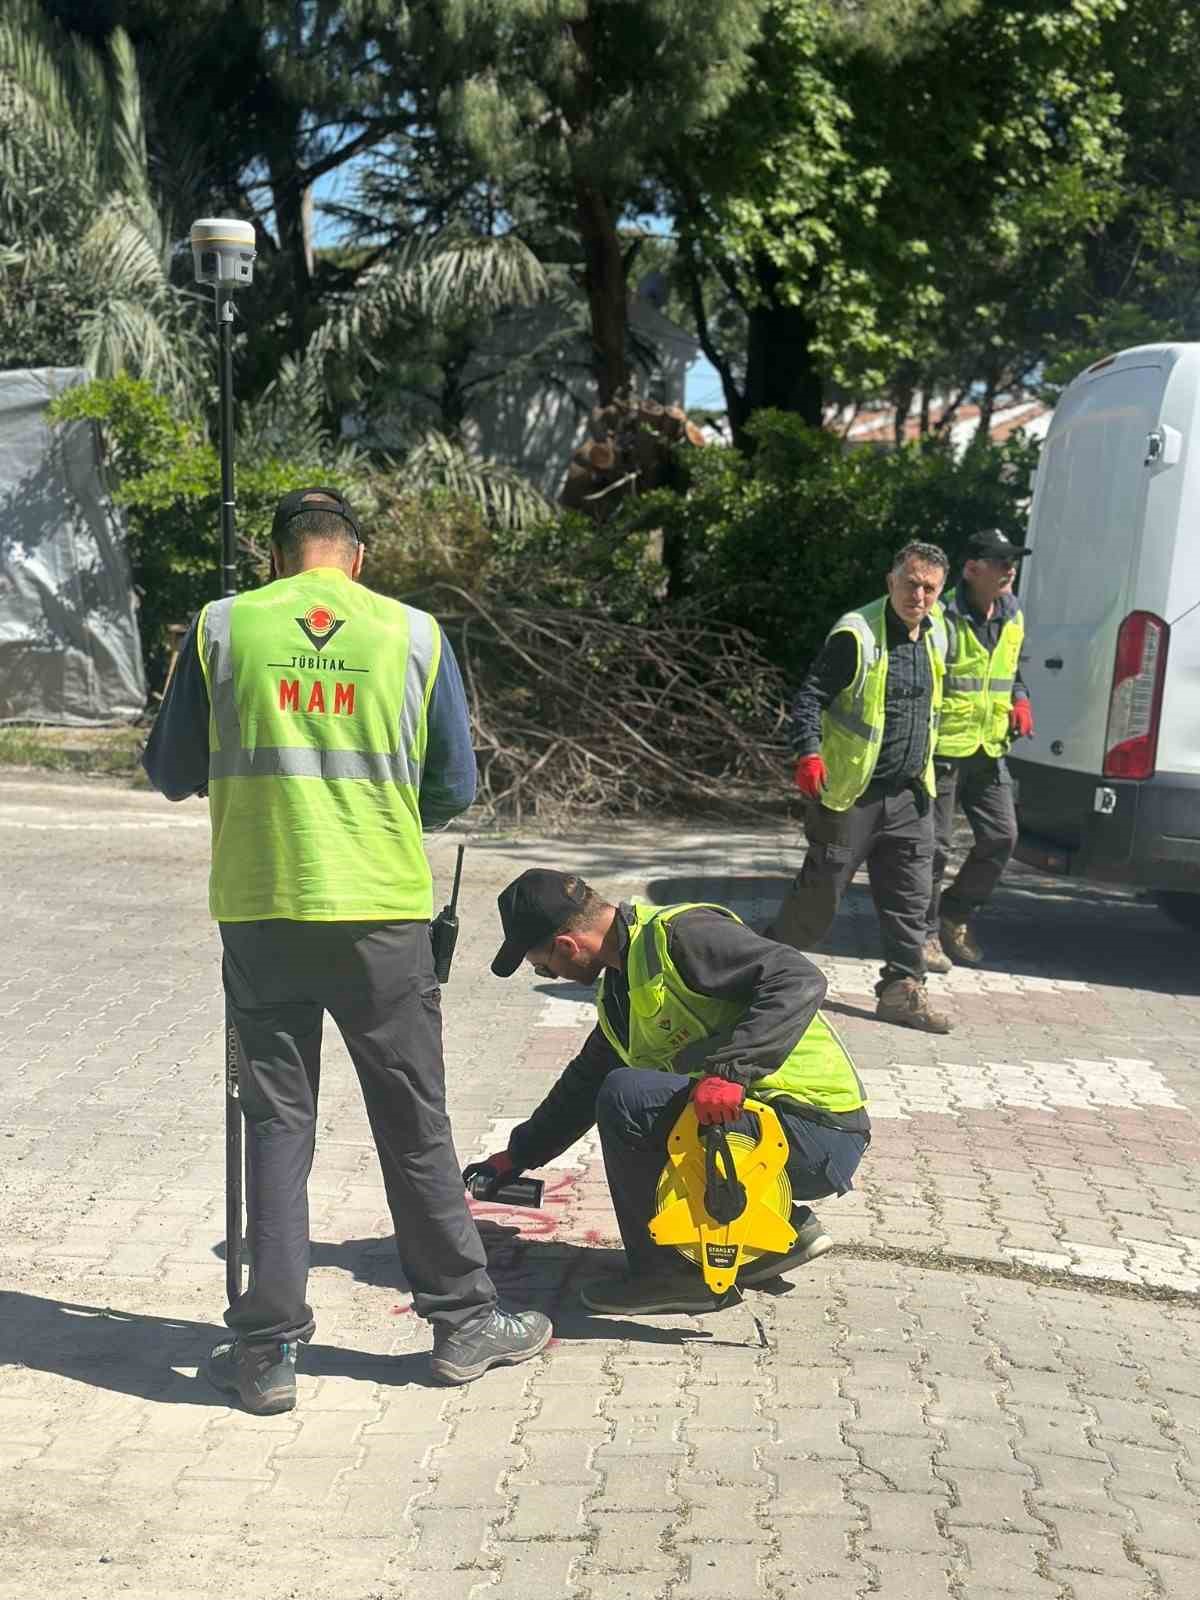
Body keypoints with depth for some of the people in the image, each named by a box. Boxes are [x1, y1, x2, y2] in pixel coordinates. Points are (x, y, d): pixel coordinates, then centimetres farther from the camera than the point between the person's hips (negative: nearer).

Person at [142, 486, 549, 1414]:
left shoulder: (222, 629, 0)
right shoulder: (414, 634, 0)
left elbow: (173, 773, 6)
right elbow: (456, 790, 3)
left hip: (261, 911, 0)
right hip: (384, 911, 0)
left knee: (276, 1125, 9)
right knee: (414, 1126, 11)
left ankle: (270, 1348, 12)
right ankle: (463, 1320, 22)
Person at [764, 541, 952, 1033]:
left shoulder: (935, 636, 7)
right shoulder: (856, 635, -16)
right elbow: (810, 697, -15)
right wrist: (809, 754, -29)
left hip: (910, 794, 7)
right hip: (851, 793, -6)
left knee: (910, 895, 5)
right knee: (821, 892, 3)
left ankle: (902, 988, 13)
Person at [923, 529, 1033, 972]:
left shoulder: (1013, 619, 9)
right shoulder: (943, 618, -16)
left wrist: (1020, 700, 9)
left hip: (988, 750, 7)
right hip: (942, 747, -7)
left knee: (1001, 836, 7)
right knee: (935, 844, -1)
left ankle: (955, 914, 25)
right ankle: (925, 932, 13)